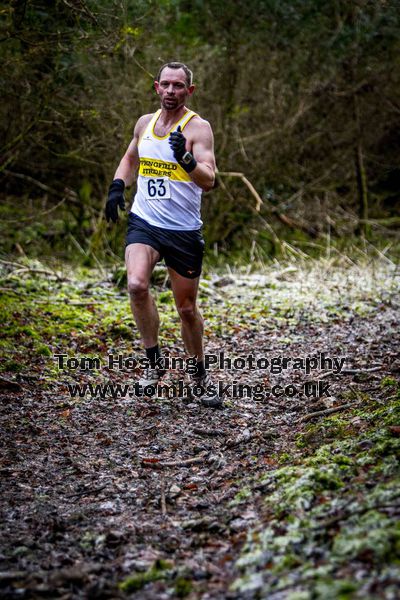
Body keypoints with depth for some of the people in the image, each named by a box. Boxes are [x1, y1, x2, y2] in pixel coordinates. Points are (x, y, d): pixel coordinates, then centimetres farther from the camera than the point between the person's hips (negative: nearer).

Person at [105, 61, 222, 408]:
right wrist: (117, 187, 8)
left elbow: (208, 181, -21)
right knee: (136, 285, -25)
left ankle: (200, 375, 29)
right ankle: (155, 361, -6)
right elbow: (130, 159, 27)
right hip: (144, 223, 3)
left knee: (187, 308, 7)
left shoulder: (198, 128, -8)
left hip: (184, 230, -3)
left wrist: (185, 158, -40)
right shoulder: (145, 123, 8)